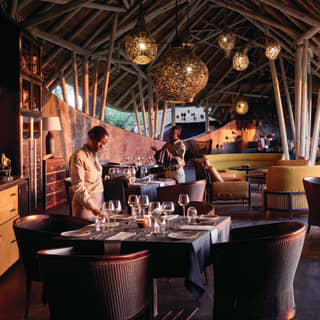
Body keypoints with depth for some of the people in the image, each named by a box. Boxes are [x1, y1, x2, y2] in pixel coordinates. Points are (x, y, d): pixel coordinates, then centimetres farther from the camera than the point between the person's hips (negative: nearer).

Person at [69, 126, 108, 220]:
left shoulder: (94, 155, 12)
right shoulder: (78, 156, -13)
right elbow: (78, 186, -18)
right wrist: (92, 207, -24)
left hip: (98, 201, 7)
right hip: (85, 205, -7)